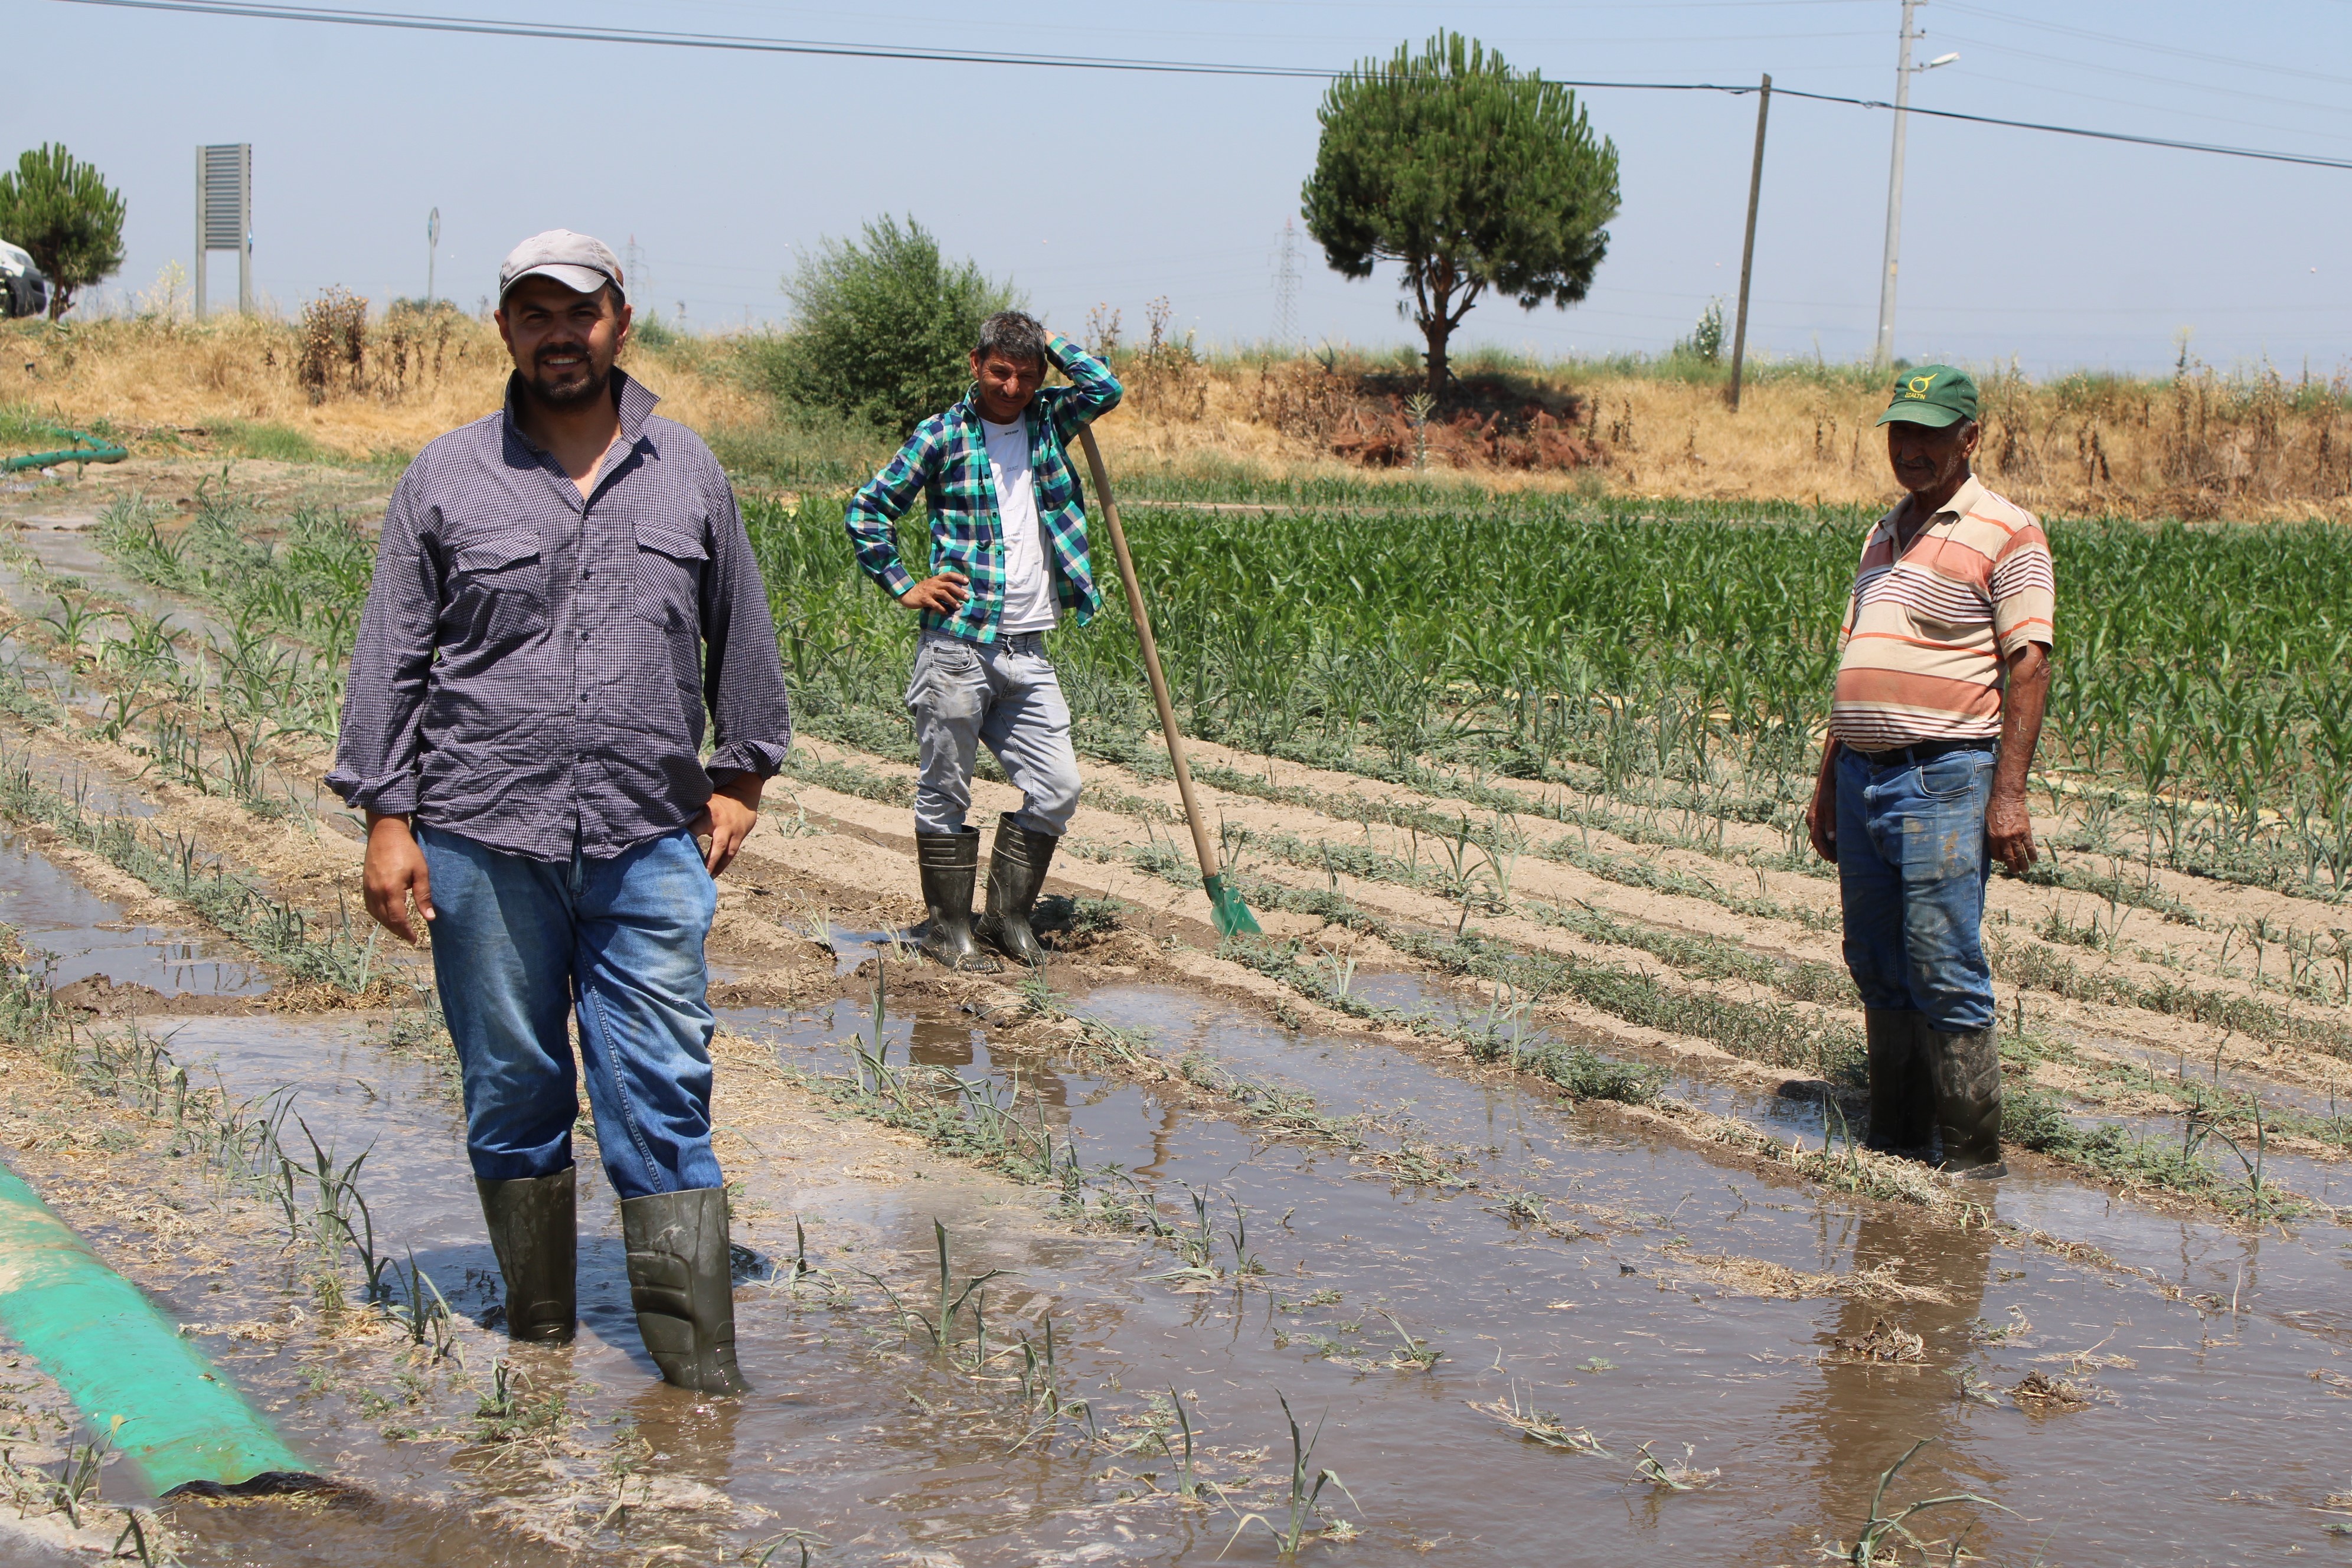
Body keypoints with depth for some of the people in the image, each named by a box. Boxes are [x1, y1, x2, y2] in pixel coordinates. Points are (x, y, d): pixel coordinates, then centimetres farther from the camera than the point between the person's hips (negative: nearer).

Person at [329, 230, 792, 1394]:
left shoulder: (686, 472, 10)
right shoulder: (445, 480, 5)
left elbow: (741, 637, 20)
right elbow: (391, 658, 6)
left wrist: (741, 776, 18)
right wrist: (386, 818, 0)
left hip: (650, 844, 0)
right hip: (484, 840, 0)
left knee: (665, 1097, -3)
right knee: (512, 1093, 7)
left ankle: (698, 1362, -1)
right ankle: (538, 1335, 21)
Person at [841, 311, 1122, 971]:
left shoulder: (1047, 422, 11)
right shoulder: (942, 435, -2)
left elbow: (1106, 389, -5)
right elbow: (867, 510, 1)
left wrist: (1049, 341, 3)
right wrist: (905, 588, -4)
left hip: (1028, 653, 5)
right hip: (957, 648, -5)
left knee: (1057, 787, 3)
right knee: (946, 792, 3)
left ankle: (1008, 916, 17)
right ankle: (947, 926, 15)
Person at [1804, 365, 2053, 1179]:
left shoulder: (2006, 534, -4)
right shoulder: (1884, 535, 20)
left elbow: (2028, 666, -10)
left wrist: (2008, 794, -16)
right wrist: (1828, 781, 20)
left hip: (1945, 780, -7)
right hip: (1864, 776, 7)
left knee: (1946, 979, -8)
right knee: (1879, 973, 10)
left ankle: (1974, 1160, 0)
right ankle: (1891, 1146, 18)